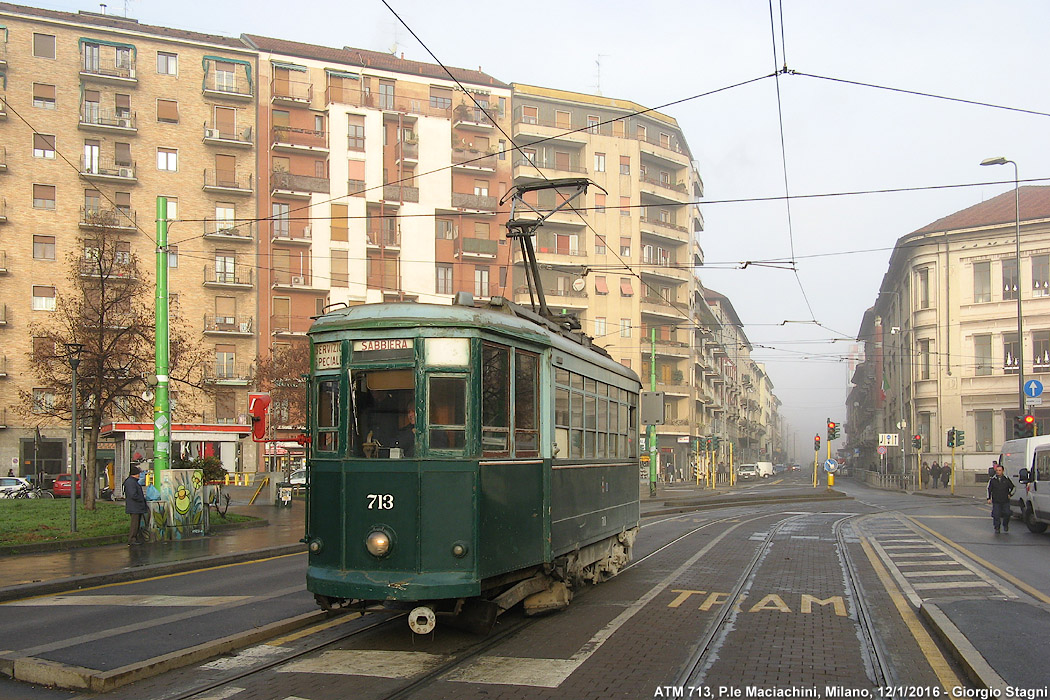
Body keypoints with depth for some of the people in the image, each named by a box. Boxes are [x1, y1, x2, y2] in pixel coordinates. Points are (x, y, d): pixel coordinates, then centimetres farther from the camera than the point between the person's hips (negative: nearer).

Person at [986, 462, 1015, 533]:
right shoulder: (992, 480, 3)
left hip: (1005, 501, 1)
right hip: (996, 501, 0)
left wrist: (1010, 494, 6)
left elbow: (1012, 487, 17)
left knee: (1007, 514, -3)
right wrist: (989, 498, 3)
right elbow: (989, 489, 9)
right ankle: (997, 528, 7)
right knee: (996, 515, -5)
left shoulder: (1006, 479, 4)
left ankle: (1005, 525, 23)